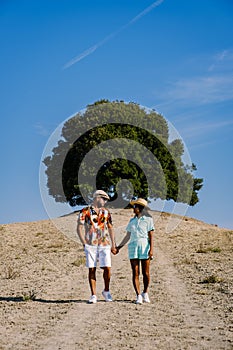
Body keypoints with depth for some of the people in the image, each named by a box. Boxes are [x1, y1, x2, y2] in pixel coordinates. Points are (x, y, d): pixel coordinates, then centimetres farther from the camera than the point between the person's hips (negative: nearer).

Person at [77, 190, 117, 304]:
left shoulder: (106, 212, 14)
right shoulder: (85, 212, 1)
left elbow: (110, 228, 19)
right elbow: (79, 228, -1)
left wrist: (113, 245, 15)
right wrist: (84, 243, -9)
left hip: (105, 245, 3)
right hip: (91, 245, -3)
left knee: (107, 268, -5)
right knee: (92, 269, 0)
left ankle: (106, 291, 16)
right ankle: (93, 295, 6)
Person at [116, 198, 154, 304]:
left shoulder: (148, 220, 1)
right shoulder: (132, 221, 14)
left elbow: (151, 236, -3)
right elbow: (127, 236, 19)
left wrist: (151, 249, -13)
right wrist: (119, 247, 17)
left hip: (145, 246, -3)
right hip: (133, 247, 3)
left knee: (145, 273, 3)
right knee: (135, 273, -3)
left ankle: (145, 293, 22)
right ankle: (138, 296, 0)